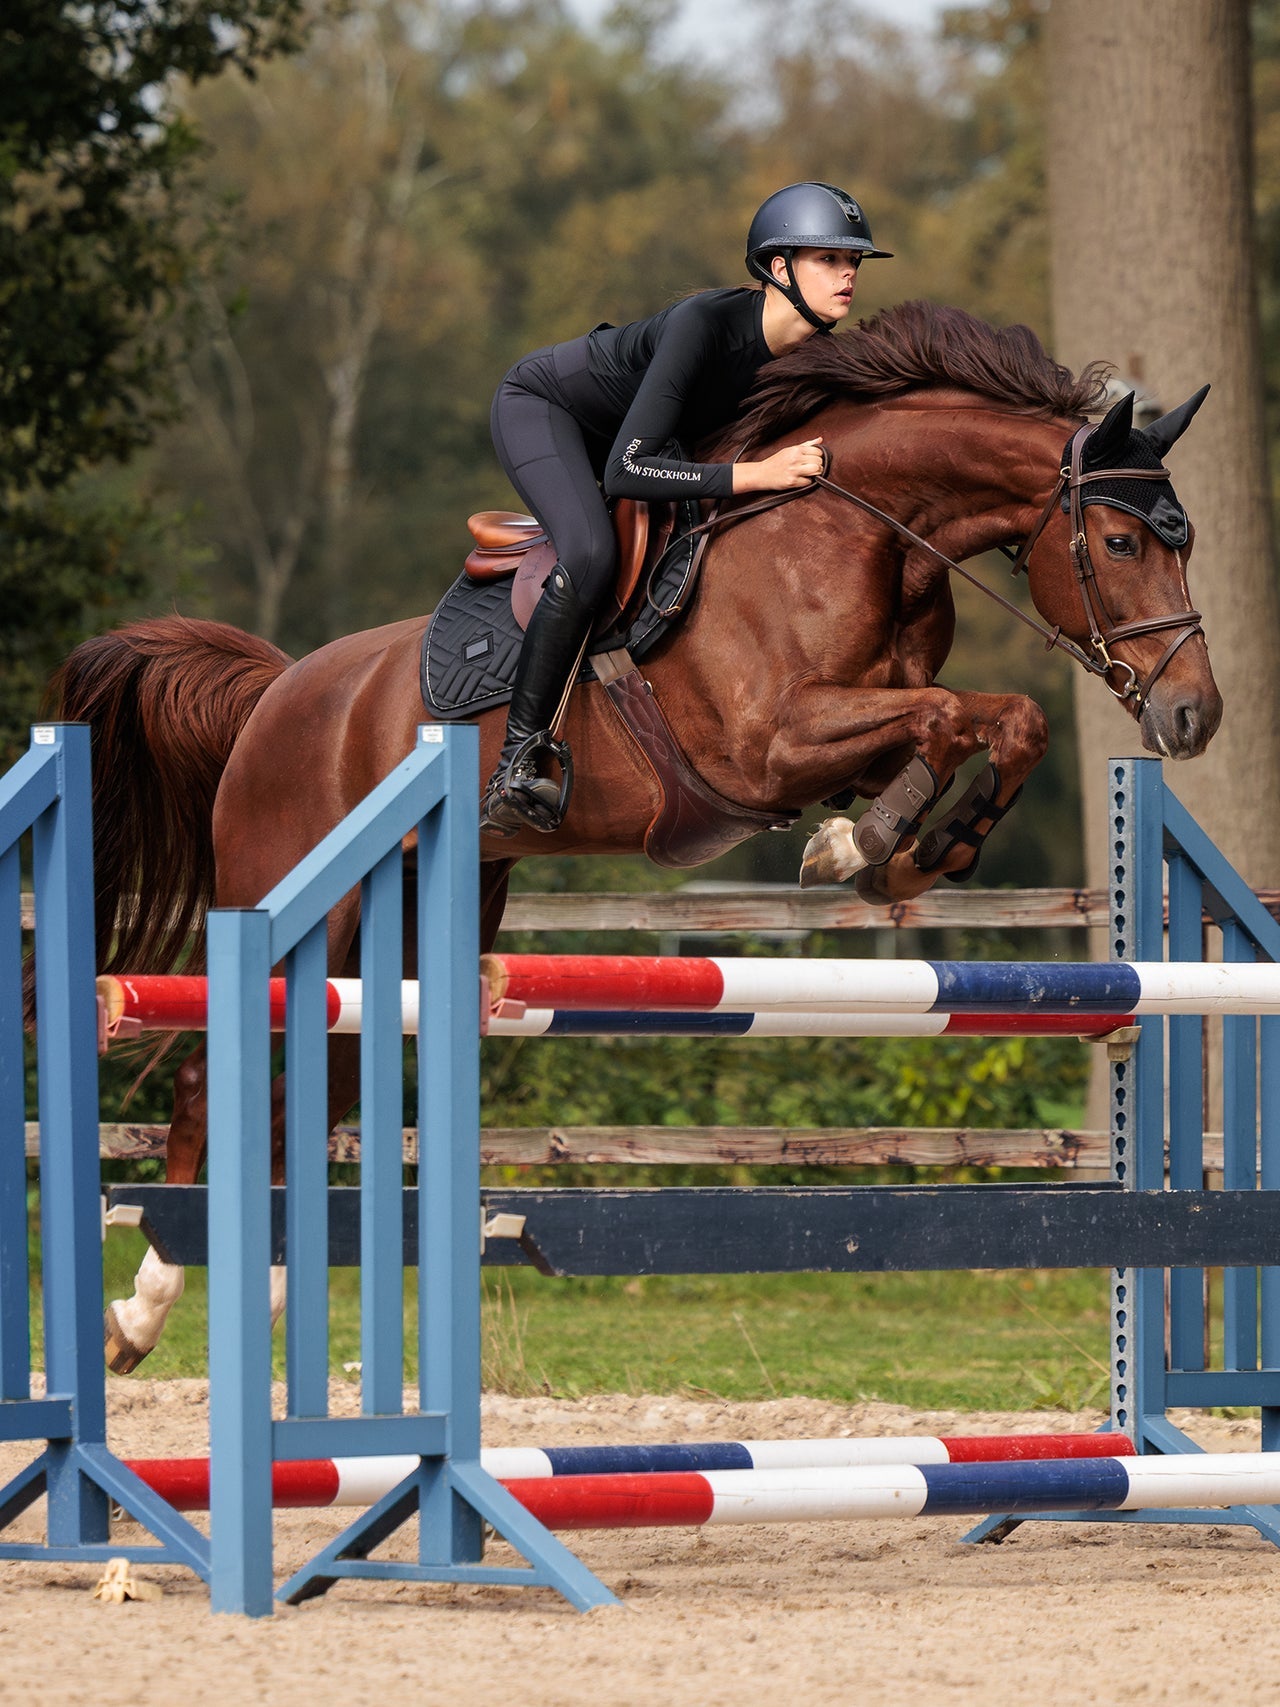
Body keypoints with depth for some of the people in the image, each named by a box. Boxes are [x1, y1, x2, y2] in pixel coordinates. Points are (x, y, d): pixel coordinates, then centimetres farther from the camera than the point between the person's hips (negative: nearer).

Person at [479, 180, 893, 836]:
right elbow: (625, 472, -43)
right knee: (591, 556, -31)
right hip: (539, 406, -9)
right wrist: (759, 473, -46)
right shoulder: (704, 324, -38)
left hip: (625, 422, 9)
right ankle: (516, 764, -24)